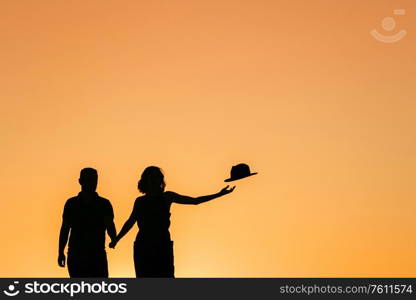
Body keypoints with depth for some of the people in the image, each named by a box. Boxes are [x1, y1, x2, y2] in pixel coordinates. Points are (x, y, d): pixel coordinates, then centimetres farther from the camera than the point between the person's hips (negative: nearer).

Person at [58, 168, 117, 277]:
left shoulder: (104, 204, 5)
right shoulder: (71, 203, 7)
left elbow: (110, 227, -2)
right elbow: (64, 229, 10)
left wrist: (114, 240, -24)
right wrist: (61, 252, 4)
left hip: (98, 256, -1)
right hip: (75, 255, 1)